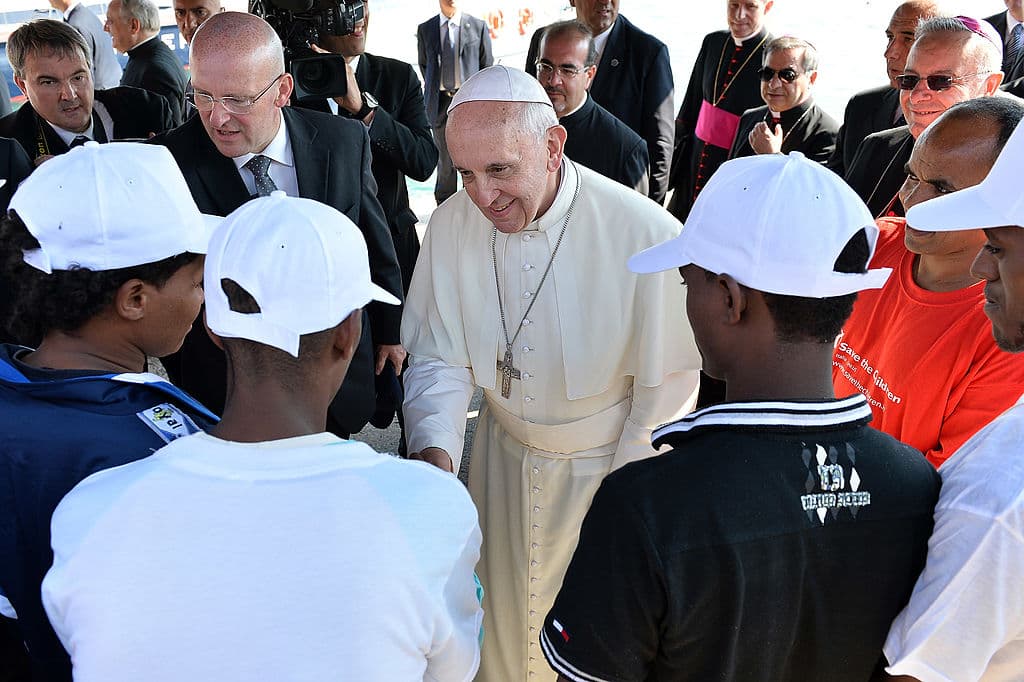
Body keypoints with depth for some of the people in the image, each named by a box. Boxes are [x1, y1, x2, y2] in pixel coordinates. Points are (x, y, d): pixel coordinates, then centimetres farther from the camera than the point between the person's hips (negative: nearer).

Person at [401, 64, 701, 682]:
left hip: (609, 466, -3)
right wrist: (434, 452, -24)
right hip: (505, 452, 3)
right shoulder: (451, 225, -14)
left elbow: (667, 390, -15)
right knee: (502, 630, 19)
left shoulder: (648, 236, -26)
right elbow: (439, 359, -6)